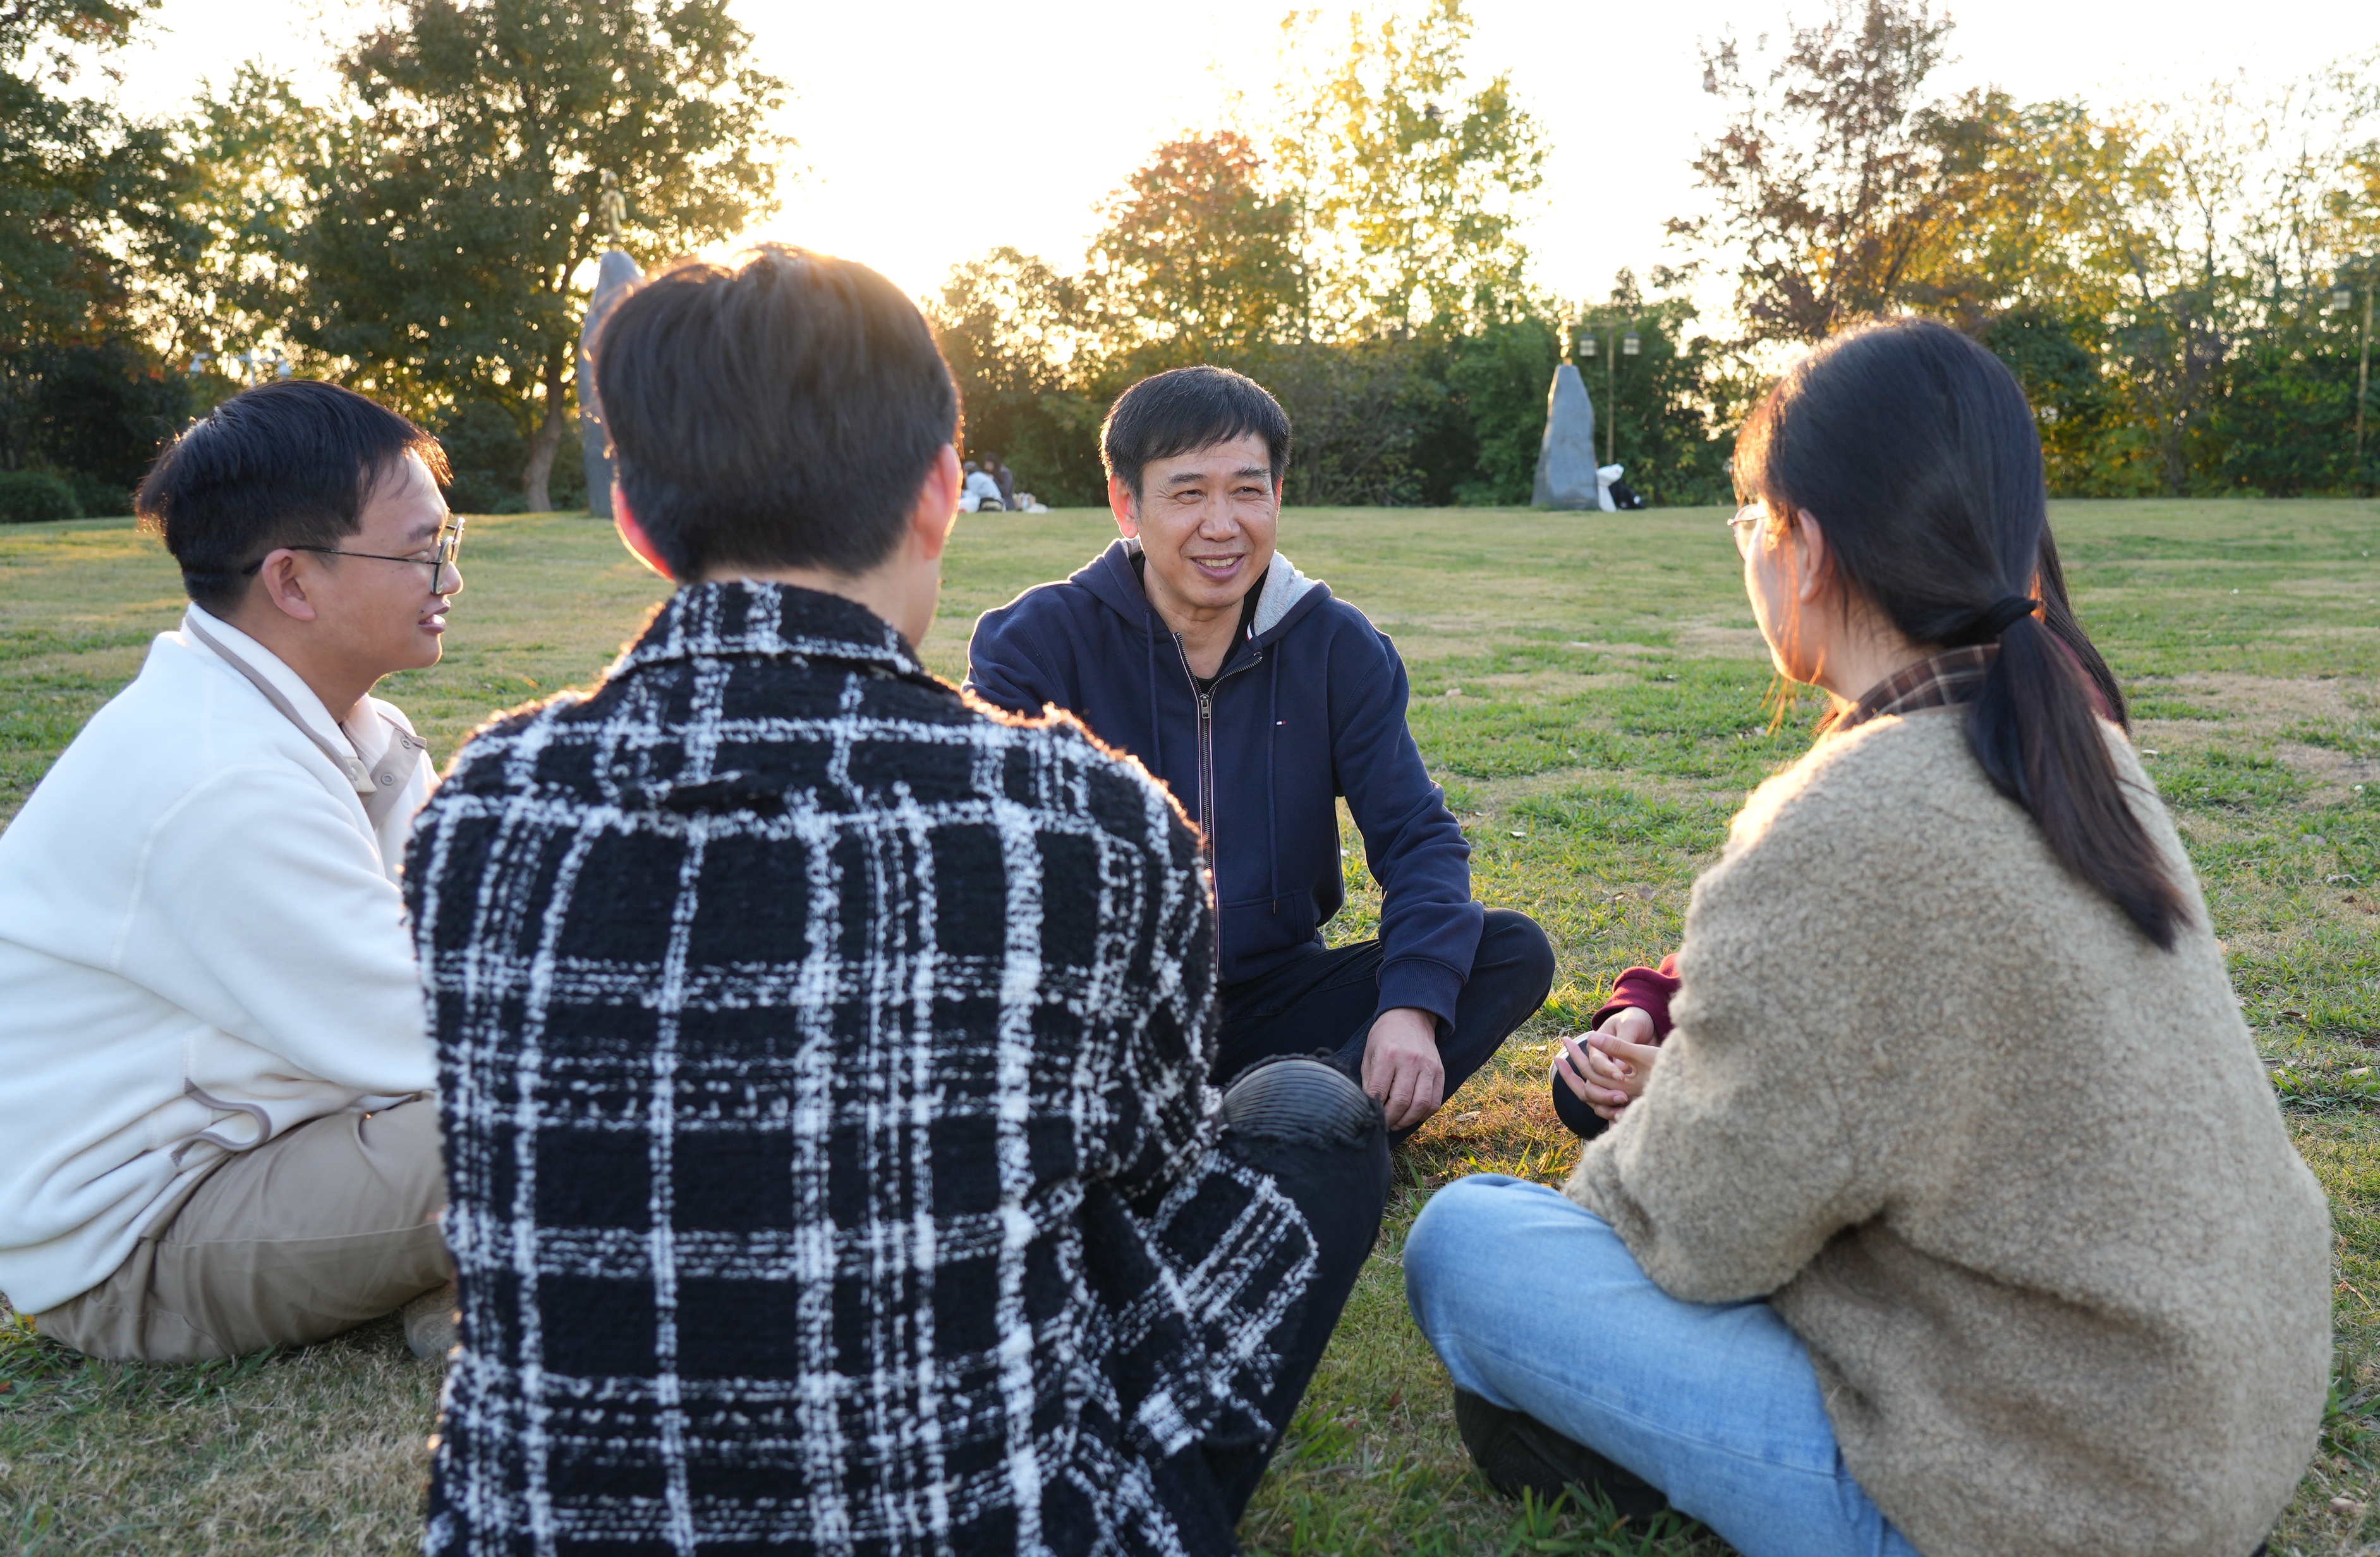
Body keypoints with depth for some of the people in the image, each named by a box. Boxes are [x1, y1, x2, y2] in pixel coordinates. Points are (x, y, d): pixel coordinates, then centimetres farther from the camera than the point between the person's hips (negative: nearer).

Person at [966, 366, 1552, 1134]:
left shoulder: (1338, 646, 2)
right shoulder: (1040, 639, -6)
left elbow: (1418, 835, -2)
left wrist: (1413, 1004, -22)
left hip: (1274, 998, 3)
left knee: (1514, 950, -16)